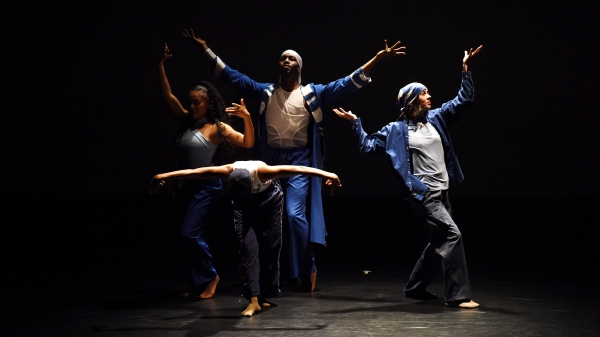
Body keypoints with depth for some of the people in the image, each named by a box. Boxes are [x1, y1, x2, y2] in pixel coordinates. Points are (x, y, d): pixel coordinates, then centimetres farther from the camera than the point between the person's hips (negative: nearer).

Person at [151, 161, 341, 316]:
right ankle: (253, 299, -16)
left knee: (270, 247, -1)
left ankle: (265, 296, 12)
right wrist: (164, 176, -20)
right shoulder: (228, 172, -35)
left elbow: (297, 169, -40)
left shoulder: (262, 171, -41)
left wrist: (326, 174, -45)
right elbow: (193, 172, -26)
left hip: (270, 200, -1)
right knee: (248, 247, -13)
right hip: (244, 206, 1)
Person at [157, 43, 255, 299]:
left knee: (190, 234, -13)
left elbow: (248, 143, -13)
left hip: (206, 187, -6)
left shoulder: (217, 127, -7)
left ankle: (209, 277, 5)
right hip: (184, 186, 7)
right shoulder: (185, 122, 7)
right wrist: (161, 66, 2)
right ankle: (199, 282, 21)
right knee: (190, 236, 10)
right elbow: (167, 95, 8)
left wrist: (247, 117, -27)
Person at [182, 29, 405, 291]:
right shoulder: (265, 92, 8)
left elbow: (348, 83, -4)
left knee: (295, 214, -16)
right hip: (271, 160, 4)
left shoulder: (313, 93, 2)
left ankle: (307, 270, 3)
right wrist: (205, 48, 7)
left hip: (299, 161, -3)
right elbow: (231, 76, 10)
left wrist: (378, 58, -12)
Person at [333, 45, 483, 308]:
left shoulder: (436, 118, 10)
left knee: (440, 242, 15)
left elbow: (464, 100, 11)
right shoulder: (397, 130, -3)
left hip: (441, 192, 8)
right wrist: (355, 123, -7)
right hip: (423, 194, -7)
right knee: (452, 235, -17)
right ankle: (458, 295, -11)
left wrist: (465, 69, 5)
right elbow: (368, 146, 0)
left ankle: (415, 287, 32)